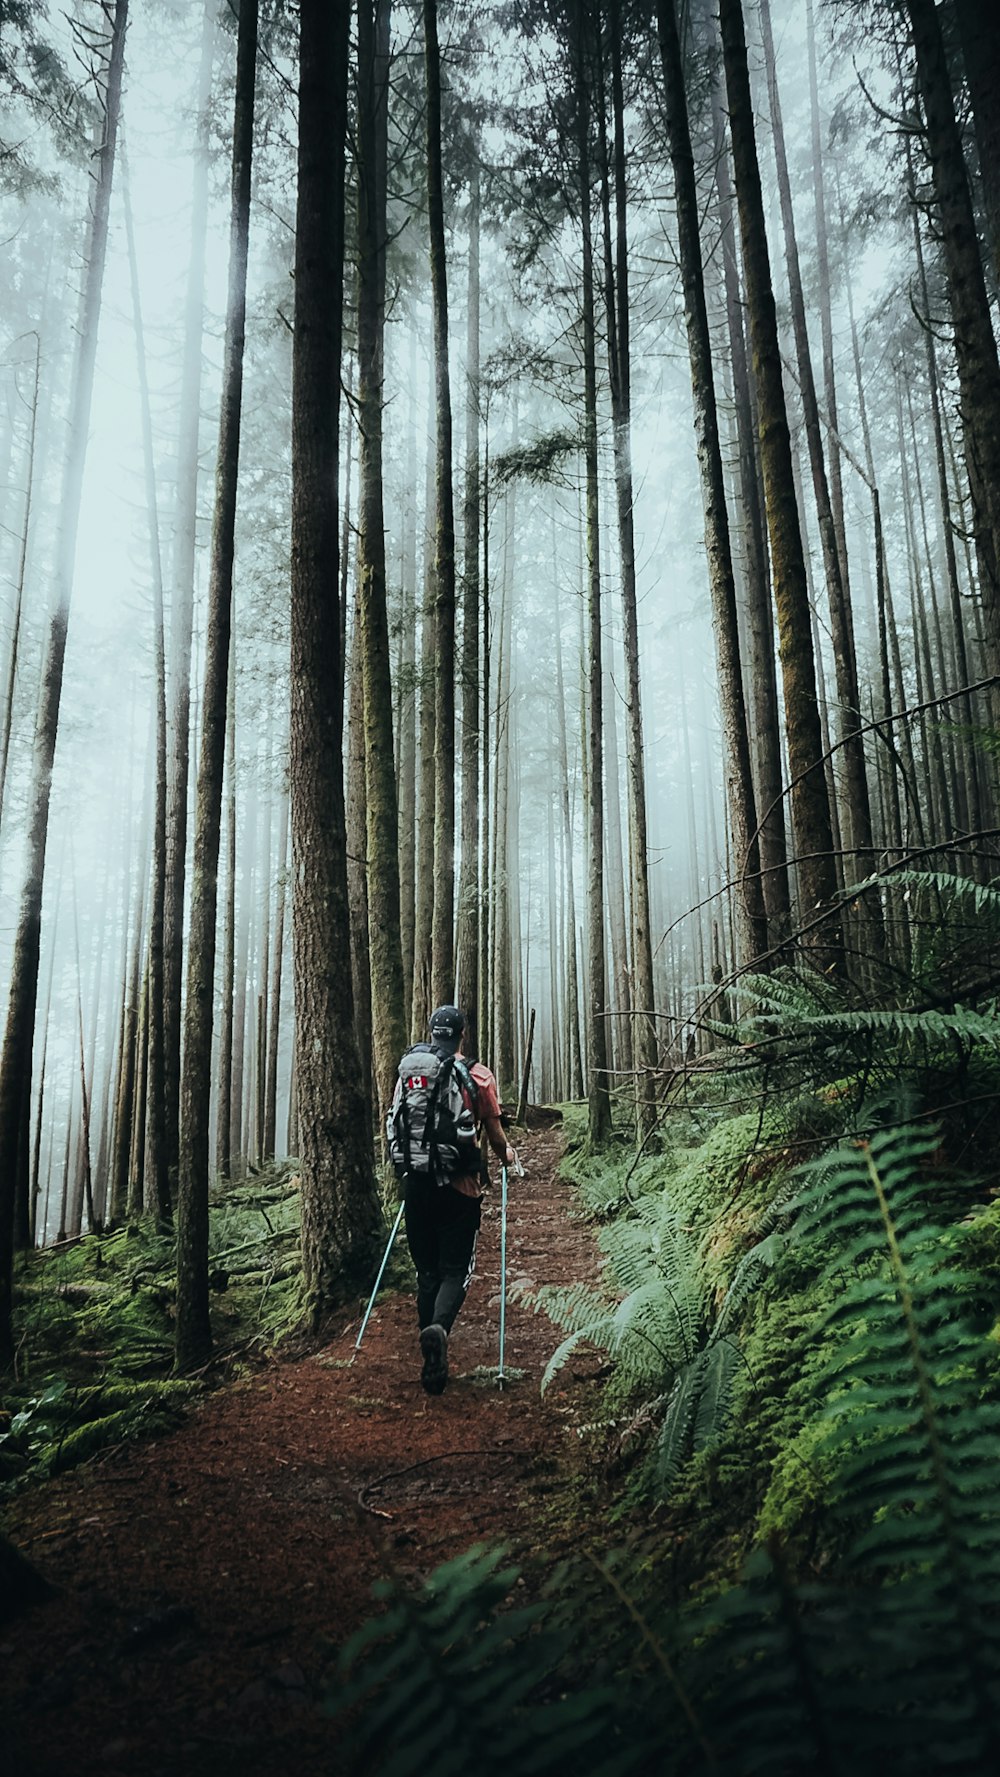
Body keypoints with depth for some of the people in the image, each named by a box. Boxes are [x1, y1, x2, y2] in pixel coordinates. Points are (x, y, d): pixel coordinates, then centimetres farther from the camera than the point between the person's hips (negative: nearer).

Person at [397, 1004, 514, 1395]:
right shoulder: (478, 1075, -6)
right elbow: (493, 1129, -1)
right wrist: (506, 1154, 21)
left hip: (418, 1184, 3)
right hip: (460, 1187, -3)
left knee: (426, 1269, 14)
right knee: (456, 1268, 4)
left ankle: (433, 1362, 18)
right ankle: (438, 1327, -24)